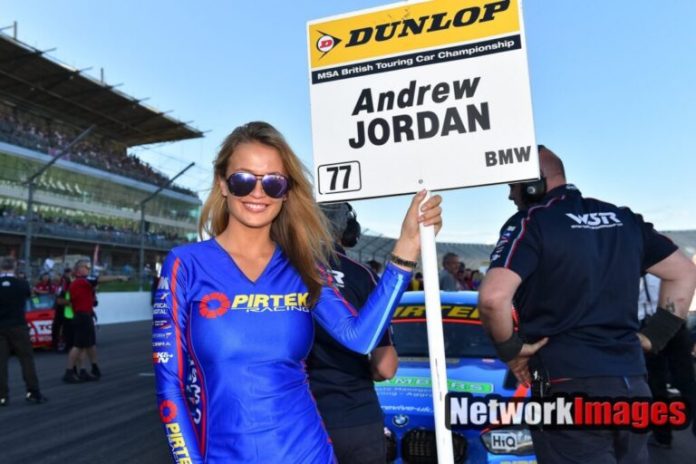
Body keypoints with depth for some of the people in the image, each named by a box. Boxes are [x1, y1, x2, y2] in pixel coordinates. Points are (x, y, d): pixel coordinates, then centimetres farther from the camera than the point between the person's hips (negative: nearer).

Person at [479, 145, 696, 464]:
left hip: (569, 386, -8)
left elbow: (493, 297, -25)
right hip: (632, 383, 8)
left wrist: (510, 348, -8)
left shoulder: (530, 223, -11)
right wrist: (655, 336, 17)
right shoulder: (623, 218, 13)